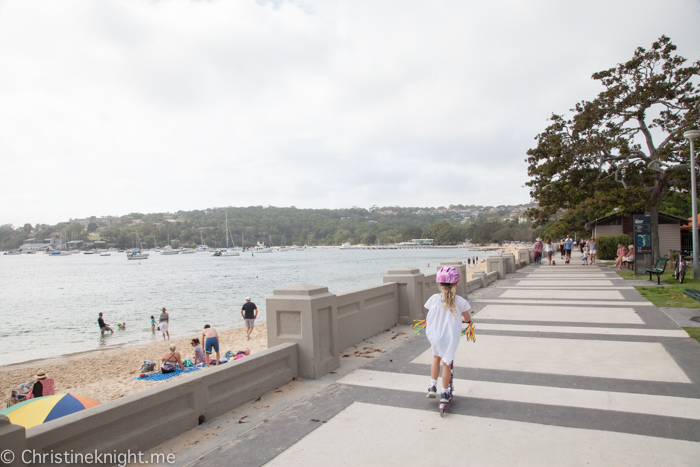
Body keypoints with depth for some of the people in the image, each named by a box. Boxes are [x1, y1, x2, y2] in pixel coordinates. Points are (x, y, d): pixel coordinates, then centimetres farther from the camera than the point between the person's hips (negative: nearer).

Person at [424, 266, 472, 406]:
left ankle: (432, 386, 29)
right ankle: (444, 393, 26)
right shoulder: (460, 301, -11)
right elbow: (467, 318, 2)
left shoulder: (434, 299, -11)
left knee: (436, 357, 27)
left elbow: (430, 314, 3)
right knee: (446, 363, 16)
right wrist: (461, 318, 25)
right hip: (451, 338, -1)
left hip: (435, 336, 1)